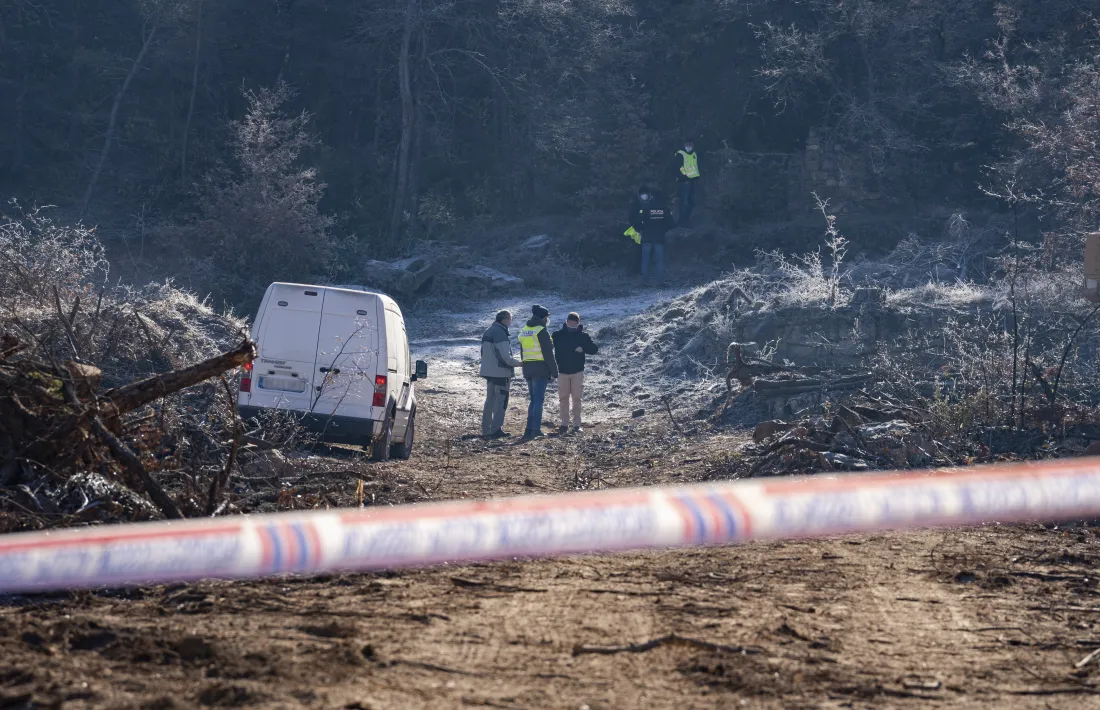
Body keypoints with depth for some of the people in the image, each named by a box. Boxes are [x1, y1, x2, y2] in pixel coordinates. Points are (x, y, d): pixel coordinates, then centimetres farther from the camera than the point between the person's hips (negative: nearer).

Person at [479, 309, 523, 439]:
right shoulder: (500, 333, -17)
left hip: (489, 372, 9)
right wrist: (518, 364, -9)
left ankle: (486, 429, 17)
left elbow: (484, 353, 20)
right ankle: (496, 429, -8)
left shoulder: (488, 332, 14)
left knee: (490, 400, 15)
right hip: (501, 373, -9)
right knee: (501, 401, -5)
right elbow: (505, 356, -21)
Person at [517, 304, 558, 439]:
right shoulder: (541, 331, -11)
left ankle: (529, 429, 11)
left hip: (527, 369, 7)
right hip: (541, 369, -7)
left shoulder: (523, 332, 13)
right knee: (538, 399, -5)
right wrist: (554, 371, -9)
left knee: (534, 399, 14)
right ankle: (536, 429, -10)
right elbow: (548, 353, -13)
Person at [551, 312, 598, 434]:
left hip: (577, 371, -1)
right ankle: (564, 424, 7)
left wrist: (583, 348, -22)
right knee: (563, 398, 2)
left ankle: (577, 425, 5)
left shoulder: (583, 336, 0)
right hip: (562, 372, 1)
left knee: (576, 398, 0)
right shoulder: (558, 335, 0)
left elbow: (595, 349, -2)